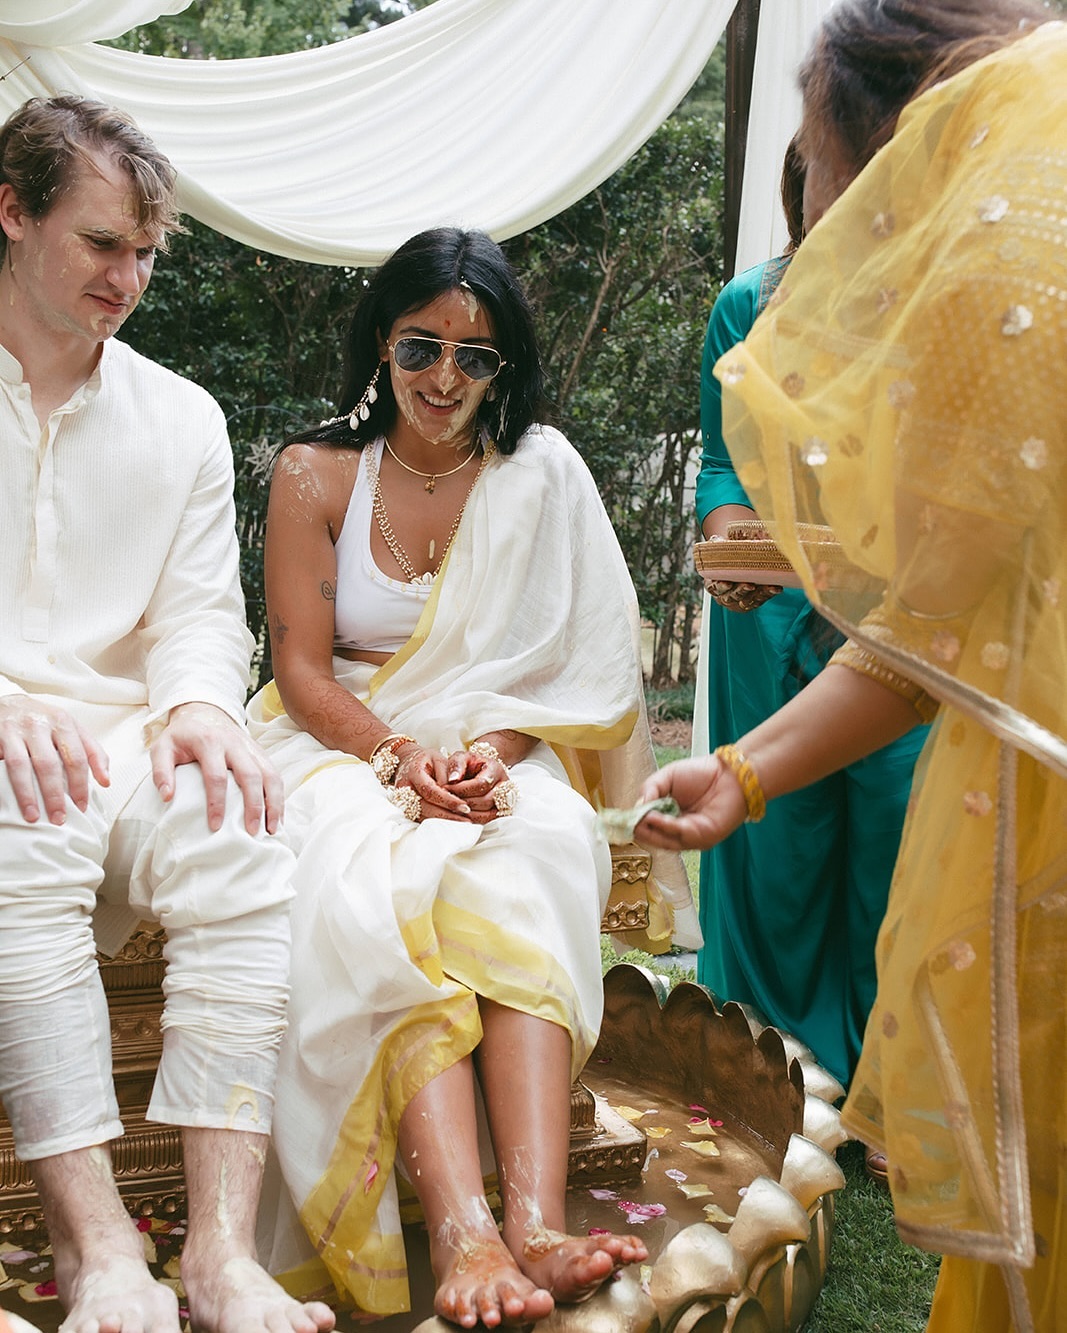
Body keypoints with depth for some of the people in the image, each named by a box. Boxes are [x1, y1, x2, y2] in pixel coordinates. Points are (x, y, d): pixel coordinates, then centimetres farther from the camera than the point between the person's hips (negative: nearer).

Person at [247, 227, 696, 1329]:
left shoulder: (541, 473, 7)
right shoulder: (314, 476, 5)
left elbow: (576, 660, 3)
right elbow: (304, 671, 0)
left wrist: (493, 751, -16)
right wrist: (402, 758, -19)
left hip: (504, 755, 1)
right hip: (344, 746, 0)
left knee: (529, 864, -35)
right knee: (377, 893, -35)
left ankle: (536, 1220, -46)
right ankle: (467, 1236, -48)